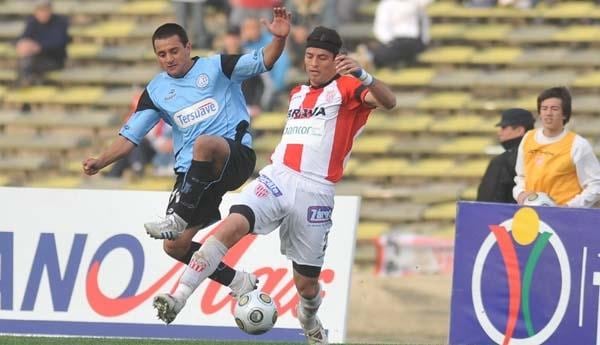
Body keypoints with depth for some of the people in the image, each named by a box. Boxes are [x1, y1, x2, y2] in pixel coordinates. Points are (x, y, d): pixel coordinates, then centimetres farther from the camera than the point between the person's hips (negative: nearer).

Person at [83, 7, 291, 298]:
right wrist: (101, 162, -2)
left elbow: (262, 61, -6)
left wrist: (279, 38, -27)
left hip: (236, 156, -6)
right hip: (191, 172, 6)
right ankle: (238, 282, 14)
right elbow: (131, 135, 13)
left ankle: (179, 218, -35)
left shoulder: (216, 67, 3)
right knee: (175, 246, -4)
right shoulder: (156, 91, 13)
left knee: (204, 143, -41)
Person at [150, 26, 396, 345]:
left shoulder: (346, 88, 2)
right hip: (276, 179, 3)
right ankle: (178, 298, -37)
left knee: (306, 282, 5)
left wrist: (362, 76, -36)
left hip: (314, 192, -3)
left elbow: (388, 102, -19)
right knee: (233, 225, -27)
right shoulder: (297, 93, 22)